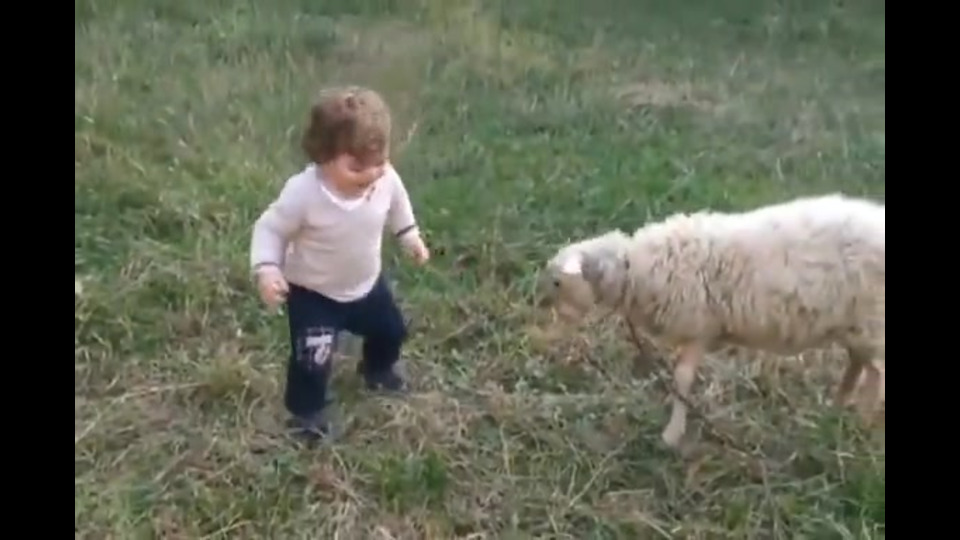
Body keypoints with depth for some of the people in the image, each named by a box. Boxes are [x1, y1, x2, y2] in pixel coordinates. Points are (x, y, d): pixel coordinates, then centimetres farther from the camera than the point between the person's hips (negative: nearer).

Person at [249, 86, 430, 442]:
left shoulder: (386, 179, -22)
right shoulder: (303, 192, -35)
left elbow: (397, 205, 2)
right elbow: (270, 228, -22)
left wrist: (410, 236, 9)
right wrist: (266, 269, -34)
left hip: (367, 282, 5)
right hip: (313, 293, -5)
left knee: (391, 331, 25)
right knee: (312, 357, -4)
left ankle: (377, 369, 60)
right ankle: (307, 410, 28)